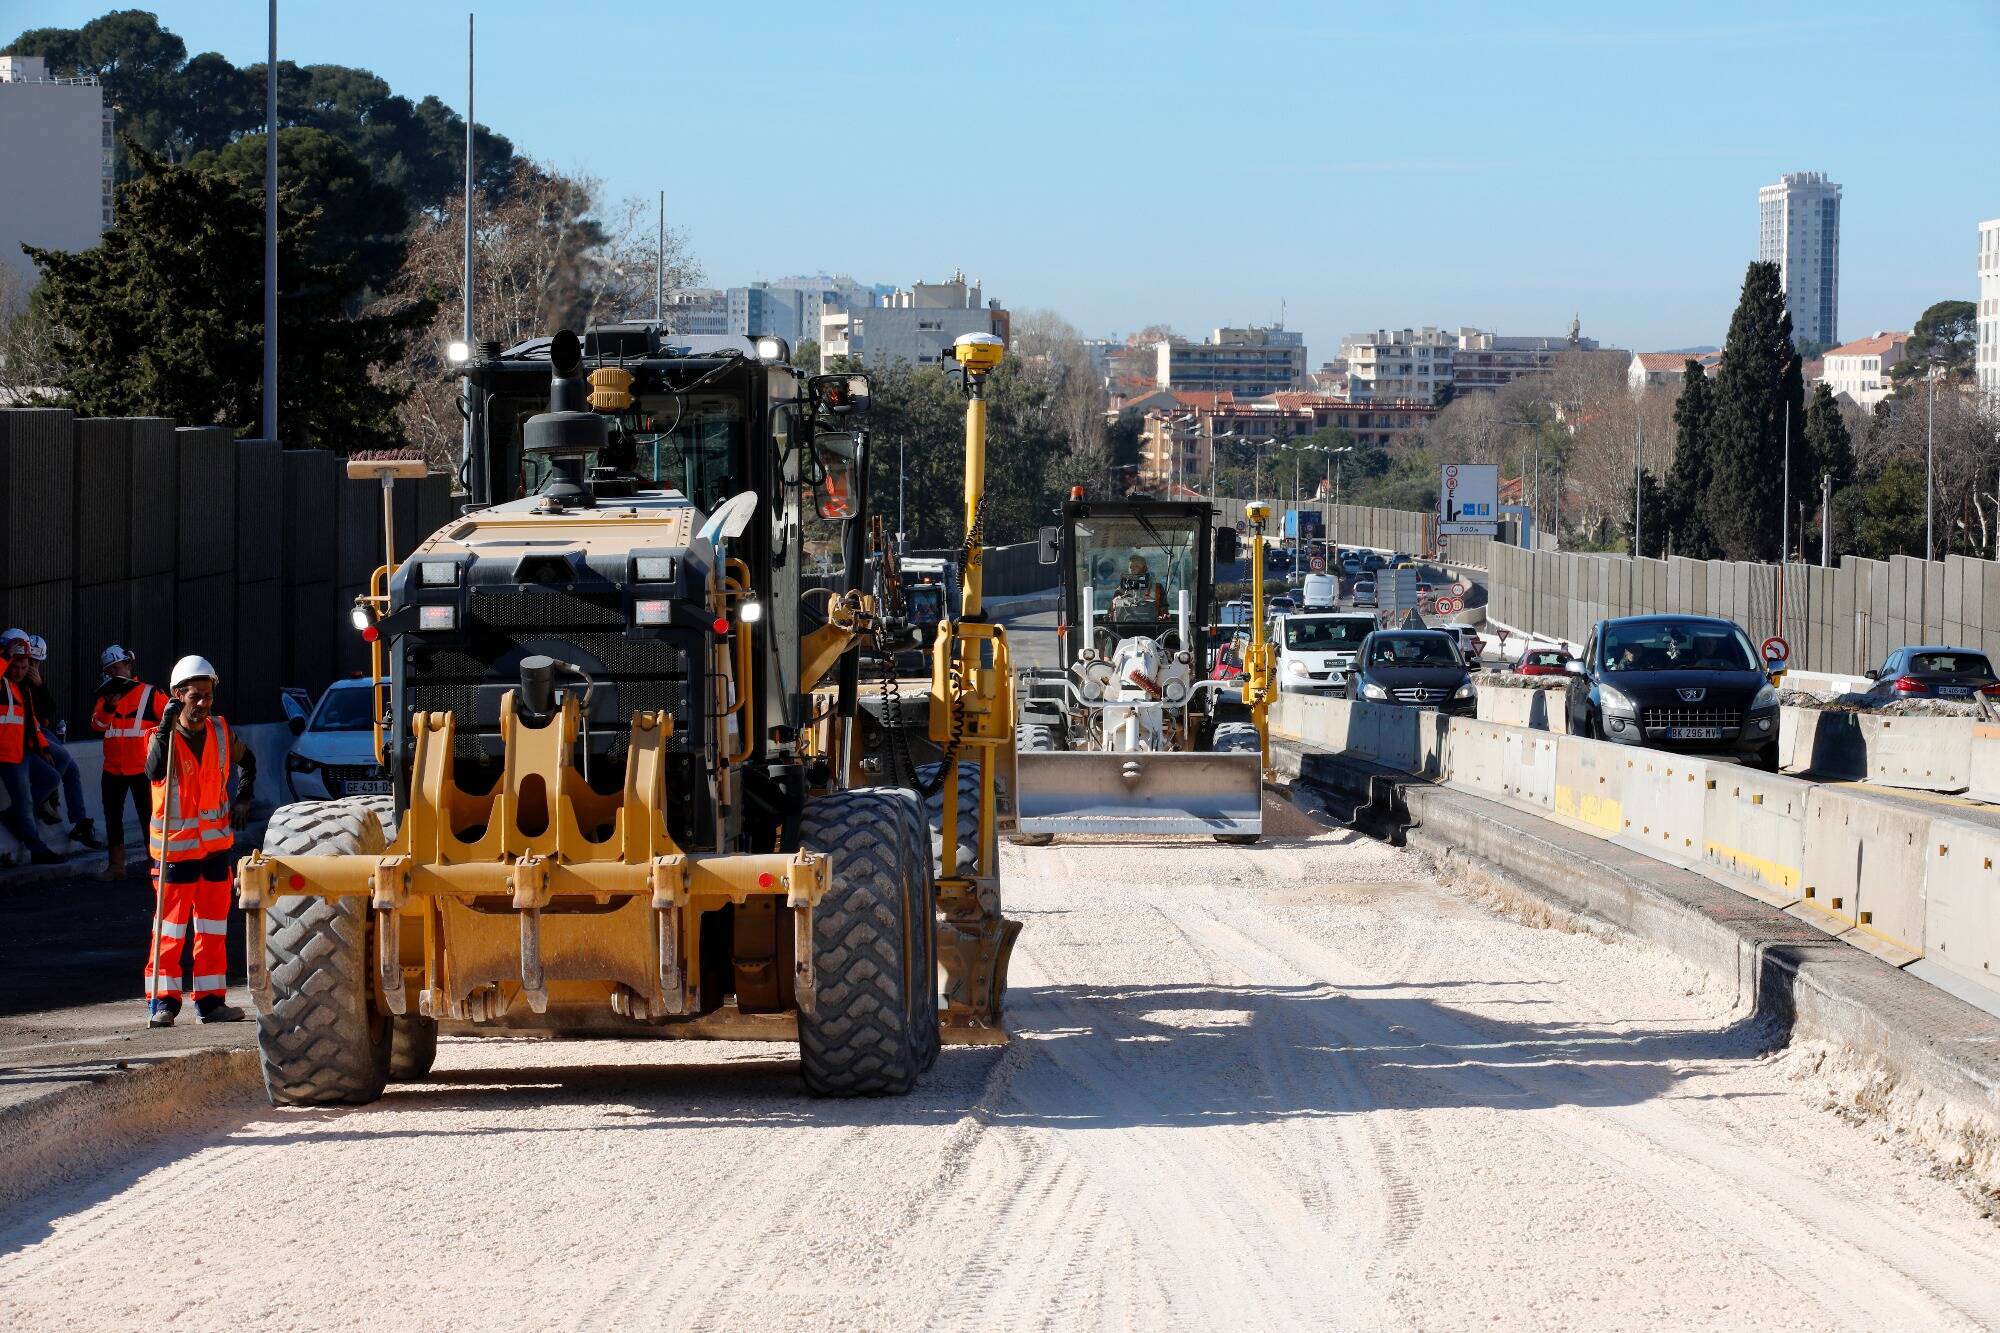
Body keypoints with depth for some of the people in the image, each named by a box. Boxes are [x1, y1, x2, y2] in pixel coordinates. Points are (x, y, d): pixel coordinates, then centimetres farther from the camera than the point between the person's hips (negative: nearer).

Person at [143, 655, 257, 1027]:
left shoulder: (221, 732, 2)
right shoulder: (163, 736, -11)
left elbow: (247, 760, 23)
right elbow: (155, 773, -32)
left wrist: (243, 798, 10)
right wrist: (167, 727, -38)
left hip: (216, 843, 5)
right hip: (175, 846, -5)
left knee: (214, 926, 8)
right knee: (171, 926, -4)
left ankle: (211, 999, 14)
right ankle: (162, 1000, 1)